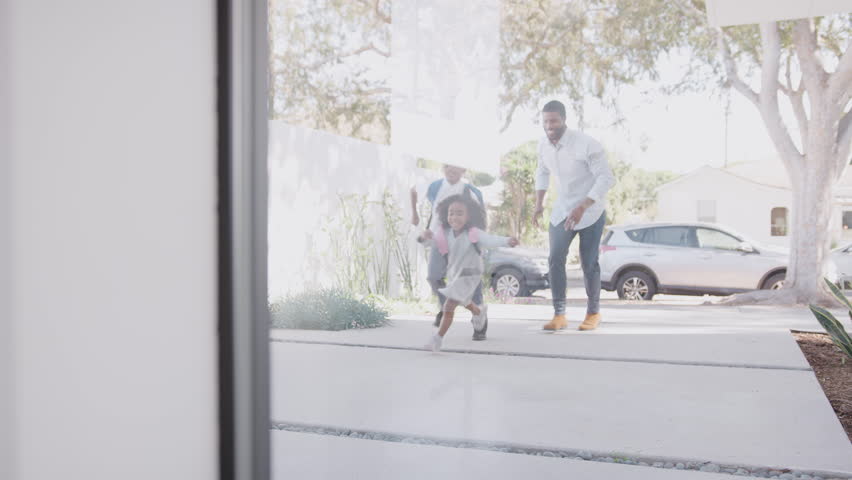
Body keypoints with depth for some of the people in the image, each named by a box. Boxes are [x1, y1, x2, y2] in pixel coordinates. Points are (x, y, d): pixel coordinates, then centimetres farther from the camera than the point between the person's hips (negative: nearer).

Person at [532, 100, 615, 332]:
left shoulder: (587, 144, -23)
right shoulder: (543, 145, -4)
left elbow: (606, 179, -23)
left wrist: (582, 208, -32)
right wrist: (539, 203, 4)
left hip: (590, 211, -5)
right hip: (562, 210, 5)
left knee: (588, 263, 1)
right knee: (555, 259, -6)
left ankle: (593, 313, 21)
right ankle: (559, 315, 1)